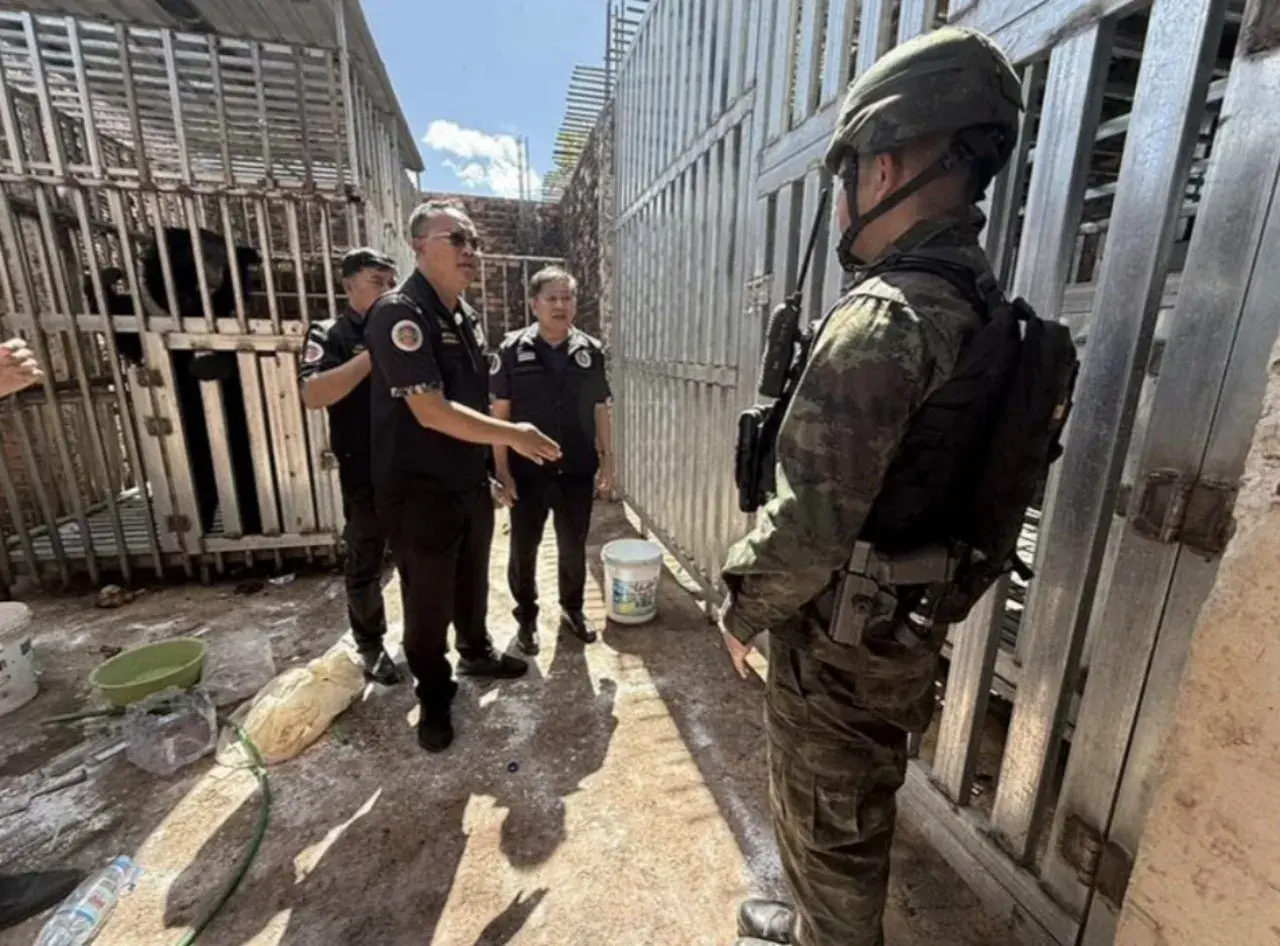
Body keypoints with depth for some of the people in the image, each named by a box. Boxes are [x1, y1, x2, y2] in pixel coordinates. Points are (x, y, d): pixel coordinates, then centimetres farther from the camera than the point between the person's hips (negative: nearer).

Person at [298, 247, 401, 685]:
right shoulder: (330, 335, -4)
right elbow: (313, 395, -22)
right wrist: (375, 353, -25)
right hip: (365, 473, -4)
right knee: (365, 564, 10)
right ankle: (371, 644, 28)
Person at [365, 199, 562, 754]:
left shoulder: (465, 315, 9)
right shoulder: (400, 313, -18)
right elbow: (431, 411, -26)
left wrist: (492, 466, 17)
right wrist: (512, 434, -22)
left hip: (471, 482, 8)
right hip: (420, 492, -7)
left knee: (472, 581, 23)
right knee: (428, 599, 9)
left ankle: (477, 653, 47)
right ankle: (434, 699, 30)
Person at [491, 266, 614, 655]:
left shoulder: (591, 351, 2)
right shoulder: (512, 350, -6)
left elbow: (600, 410, 7)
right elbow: (499, 414, -5)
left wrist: (607, 457, 5)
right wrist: (502, 470, -8)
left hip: (577, 471, 2)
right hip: (527, 472, -1)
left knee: (574, 547, 15)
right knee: (524, 549, 12)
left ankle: (572, 608, 38)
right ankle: (526, 616, 33)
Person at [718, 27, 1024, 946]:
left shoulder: (882, 319, -25)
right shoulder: (986, 311, 5)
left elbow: (810, 525, -28)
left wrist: (743, 608, -9)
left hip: (838, 640, -9)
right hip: (906, 629, 10)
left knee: (827, 829, 18)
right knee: (855, 818, 30)